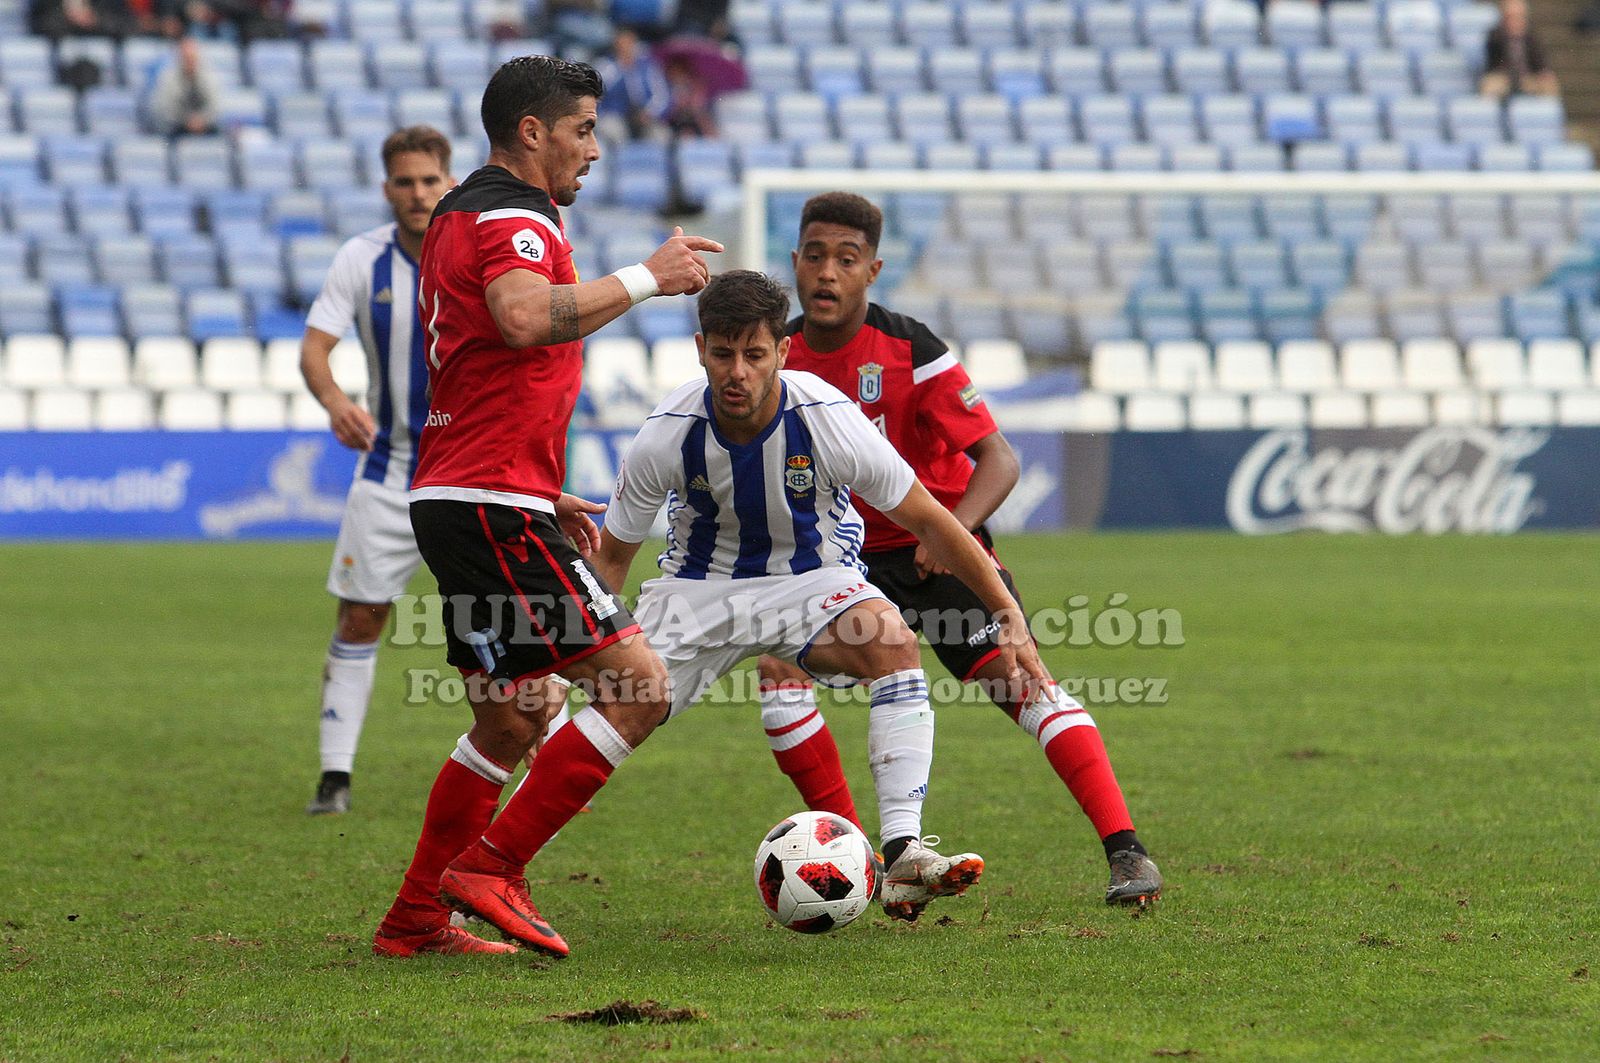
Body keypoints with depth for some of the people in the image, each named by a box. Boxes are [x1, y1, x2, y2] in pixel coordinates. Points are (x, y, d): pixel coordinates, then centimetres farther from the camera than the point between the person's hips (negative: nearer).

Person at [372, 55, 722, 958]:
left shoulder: (461, 216, 23)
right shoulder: (513, 217, -11)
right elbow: (526, 316, -34)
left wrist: (545, 497, 27)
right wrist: (645, 278, -24)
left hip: (460, 500, 11)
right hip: (493, 504, -11)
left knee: (513, 720, 17)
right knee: (638, 685, -12)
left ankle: (416, 918, 18)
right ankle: (493, 867, -10)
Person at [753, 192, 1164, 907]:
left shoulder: (909, 351, -17)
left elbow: (998, 461, -18)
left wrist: (953, 531, -35)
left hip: (938, 548, -4)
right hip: (841, 556, 4)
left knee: (1017, 677, -21)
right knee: (779, 672, -16)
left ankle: (1125, 851, -24)